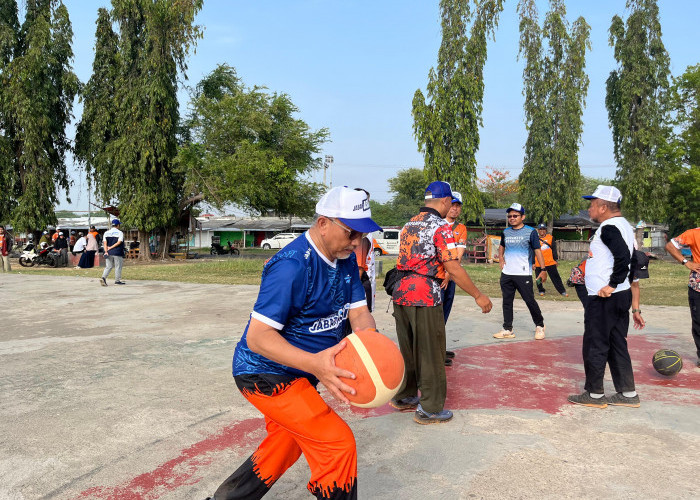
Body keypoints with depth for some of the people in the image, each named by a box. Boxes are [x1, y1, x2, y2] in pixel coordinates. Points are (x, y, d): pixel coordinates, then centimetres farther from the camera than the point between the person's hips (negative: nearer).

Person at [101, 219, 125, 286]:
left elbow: (105, 243, 1)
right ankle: (117, 280, 8)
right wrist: (111, 247, -11)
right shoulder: (120, 233, -3)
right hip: (117, 253, -4)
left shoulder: (106, 233, 11)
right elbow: (119, 242, -15)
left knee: (108, 266, 9)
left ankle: (103, 277, -10)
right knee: (118, 267, 5)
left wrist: (106, 251, -6)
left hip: (109, 253, 4)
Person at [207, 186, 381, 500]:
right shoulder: (292, 265, -28)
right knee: (338, 442, -12)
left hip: (298, 374, 9)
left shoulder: (346, 259, 0)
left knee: (282, 449, 23)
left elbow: (358, 312, -2)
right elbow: (257, 337, -31)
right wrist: (314, 363, -45)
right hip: (266, 373, -9)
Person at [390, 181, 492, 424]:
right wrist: (478, 295, -9)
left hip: (401, 294, 8)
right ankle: (430, 409, 14)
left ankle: (404, 397, 33)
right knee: (430, 354, 5)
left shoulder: (410, 224, 14)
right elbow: (453, 269, -16)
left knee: (407, 350, 20)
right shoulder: (440, 226, -11)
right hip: (425, 297, -8)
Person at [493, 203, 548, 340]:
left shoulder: (530, 232, -3)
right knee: (507, 301, 7)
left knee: (530, 300, -3)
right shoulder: (505, 232, 11)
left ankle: (540, 326, 18)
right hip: (506, 274, 5)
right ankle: (507, 330, 14)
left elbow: (537, 250, -3)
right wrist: (500, 257, 11)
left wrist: (543, 269, -9)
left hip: (523, 274, -5)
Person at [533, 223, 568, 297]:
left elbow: (554, 249, 10)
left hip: (550, 263, 0)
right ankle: (541, 291, 24)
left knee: (555, 277, 1)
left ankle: (562, 291, 6)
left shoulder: (550, 238, 7)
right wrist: (533, 263, 2)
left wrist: (555, 259, 5)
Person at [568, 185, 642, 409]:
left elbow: (623, 256, -31)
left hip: (604, 298, -10)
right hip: (621, 296, 10)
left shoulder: (608, 227, -15)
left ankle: (594, 394, 11)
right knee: (617, 345, 16)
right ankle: (628, 394, 22)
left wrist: (611, 285, -22)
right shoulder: (624, 225, 15)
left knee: (595, 345, 1)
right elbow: (633, 260, 17)